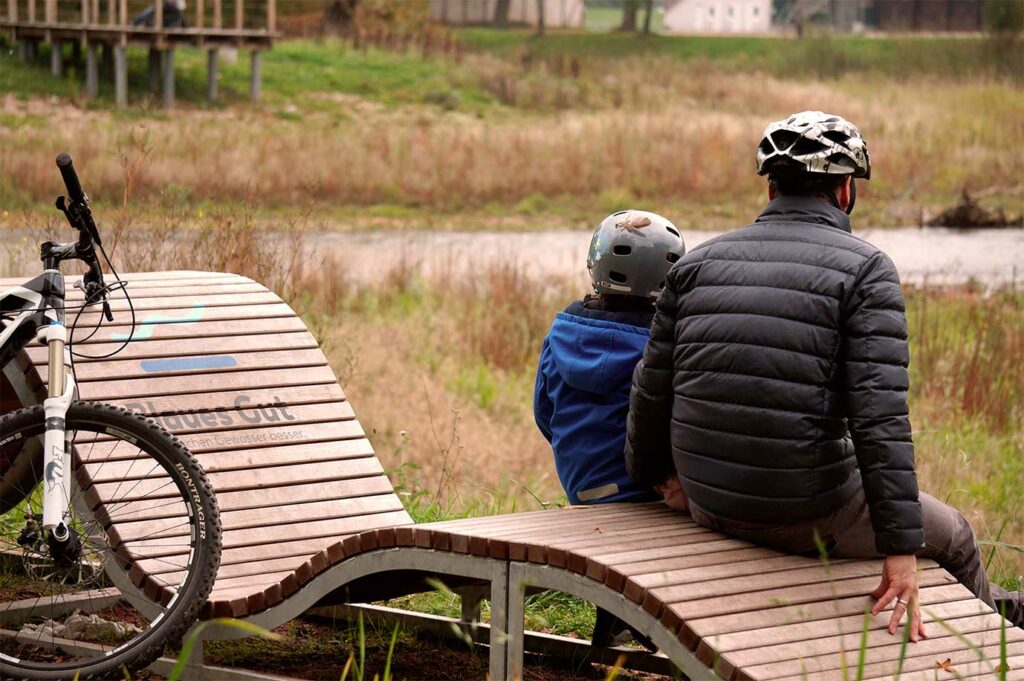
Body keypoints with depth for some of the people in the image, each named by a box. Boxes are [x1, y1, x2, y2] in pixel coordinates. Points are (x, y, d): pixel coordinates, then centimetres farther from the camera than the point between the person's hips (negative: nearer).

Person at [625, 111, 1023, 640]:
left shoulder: (698, 264, 6)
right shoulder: (864, 269, -9)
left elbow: (652, 392, 7)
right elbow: (880, 417, -18)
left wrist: (644, 478, 26)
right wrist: (902, 550, -18)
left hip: (710, 506, 6)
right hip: (810, 516, -6)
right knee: (950, 535, 23)